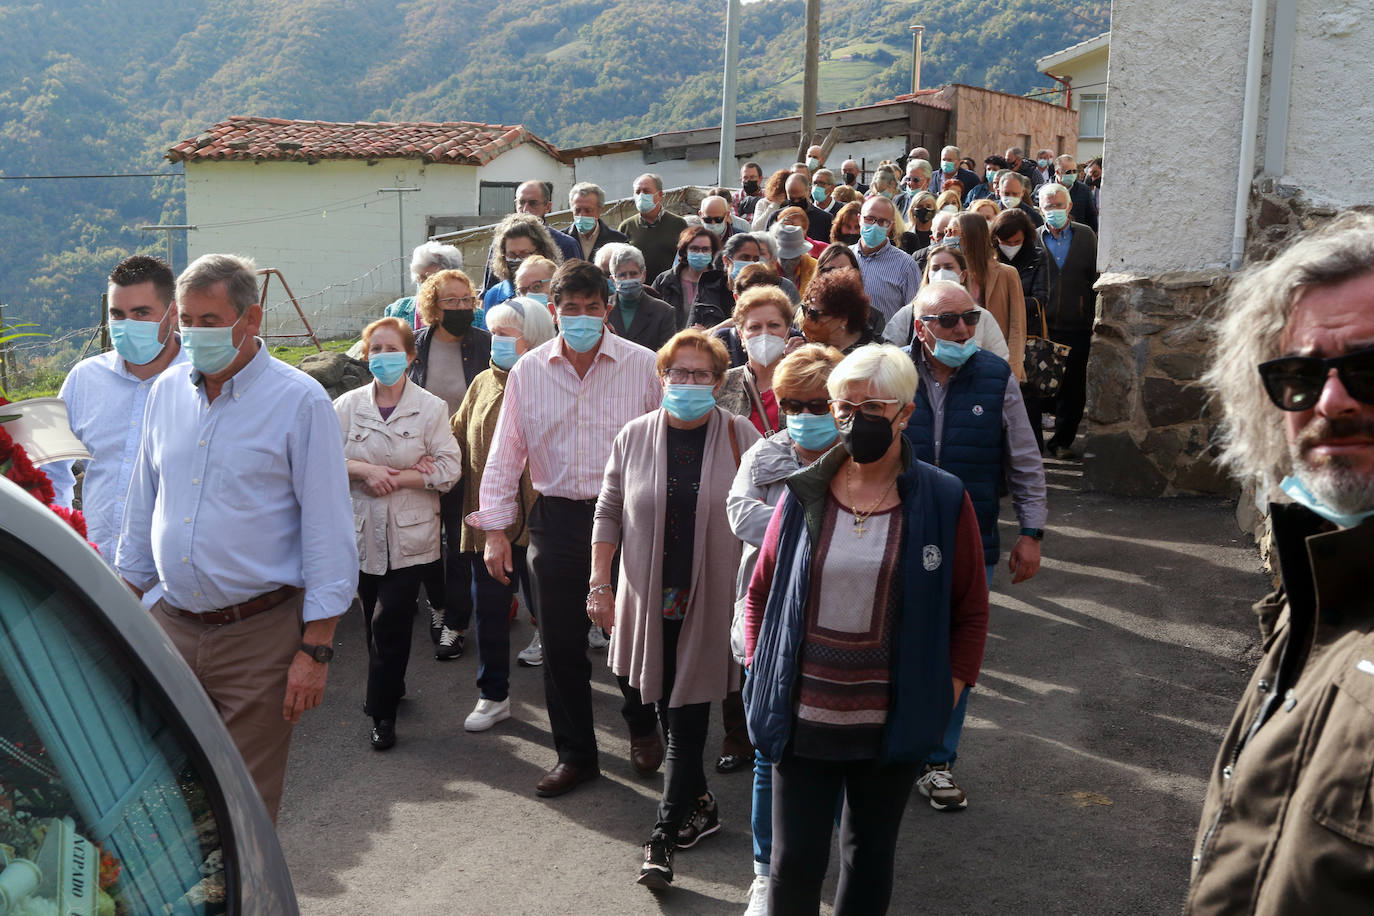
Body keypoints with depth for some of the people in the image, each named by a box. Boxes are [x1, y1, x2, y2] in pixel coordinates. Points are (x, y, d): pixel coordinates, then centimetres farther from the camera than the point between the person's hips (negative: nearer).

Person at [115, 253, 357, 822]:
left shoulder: (299, 401, -8)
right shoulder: (166, 391, 8)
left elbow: (327, 530, -9)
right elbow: (143, 506, 18)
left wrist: (315, 648, -13)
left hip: (261, 634, -5)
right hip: (171, 625, 5)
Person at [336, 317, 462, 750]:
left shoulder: (431, 408, -2)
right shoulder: (347, 406, 5)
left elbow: (448, 469, -7)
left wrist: (395, 478, -13)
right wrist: (366, 471, -16)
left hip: (410, 535, -3)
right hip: (363, 532, 3)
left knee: (389, 623, -6)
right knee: (373, 621, 12)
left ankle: (383, 712, 8)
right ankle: (390, 688, 34)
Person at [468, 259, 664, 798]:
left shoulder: (642, 365, -3)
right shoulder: (529, 371, 3)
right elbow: (506, 453, 7)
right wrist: (495, 528, 2)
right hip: (555, 518, 2)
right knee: (560, 643, 8)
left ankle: (642, 724, 37)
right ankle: (575, 754, 25)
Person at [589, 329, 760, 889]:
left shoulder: (740, 438, -2)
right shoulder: (634, 437, 3)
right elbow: (608, 513, 8)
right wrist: (599, 585, 3)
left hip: (711, 600, -2)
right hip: (649, 597, 2)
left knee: (688, 713, -1)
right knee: (666, 706, 10)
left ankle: (665, 835, 7)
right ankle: (699, 803, 31)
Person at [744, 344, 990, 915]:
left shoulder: (943, 500, -5)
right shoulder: (803, 494, 0)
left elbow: (971, 612, 3)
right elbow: (761, 593, 10)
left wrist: (946, 691, -4)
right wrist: (759, 671, 2)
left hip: (892, 722, -1)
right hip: (803, 718, 1)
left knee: (870, 857, 16)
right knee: (794, 860, 7)